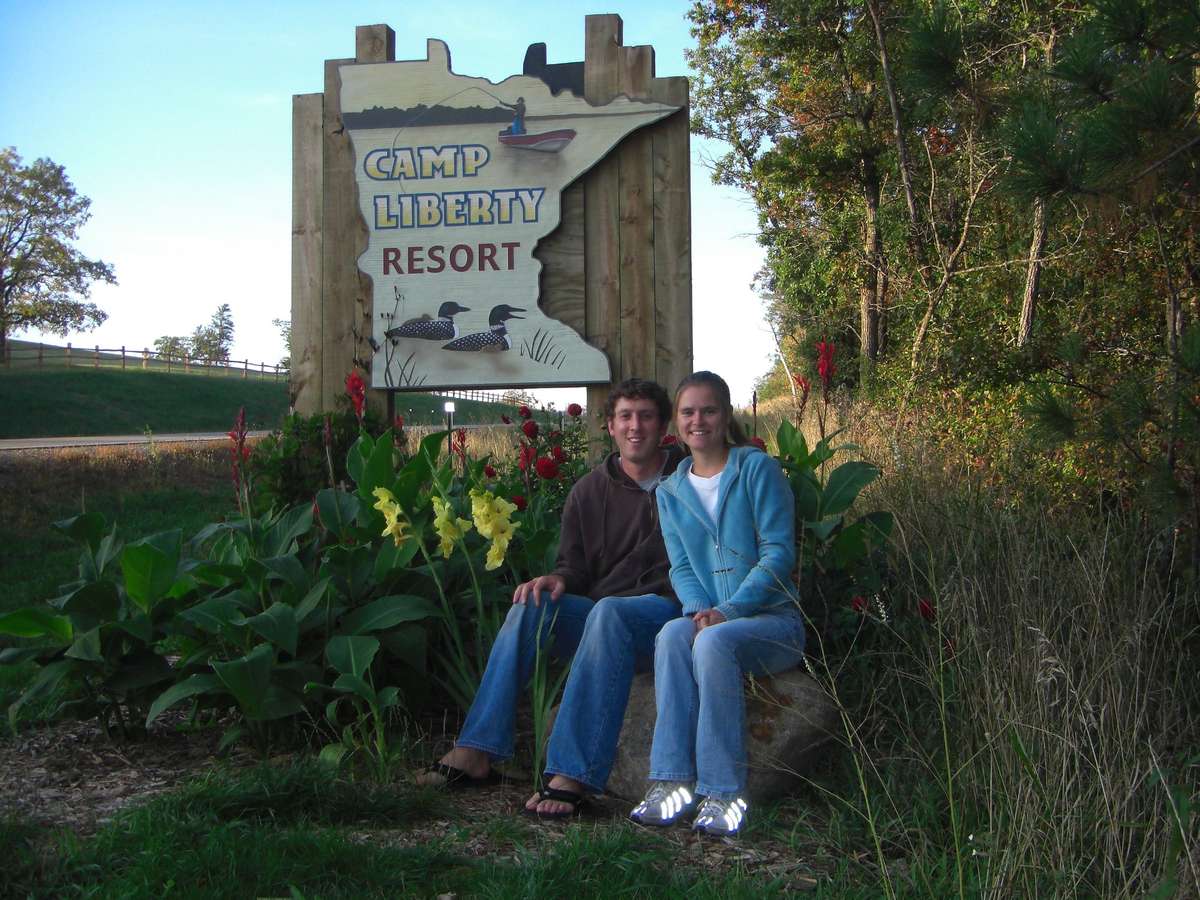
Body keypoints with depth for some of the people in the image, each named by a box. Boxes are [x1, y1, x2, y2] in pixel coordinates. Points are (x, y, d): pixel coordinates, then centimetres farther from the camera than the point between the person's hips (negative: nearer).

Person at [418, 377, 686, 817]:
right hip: (599, 613, 5)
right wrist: (557, 580, -12)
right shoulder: (589, 491, 12)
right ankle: (476, 752, -28)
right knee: (532, 604, -23)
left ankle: (573, 773, -47)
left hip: (667, 608, -4)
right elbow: (574, 566, 12)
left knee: (608, 612, -37)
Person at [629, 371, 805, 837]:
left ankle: (724, 793, -32)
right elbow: (680, 566, 8)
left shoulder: (757, 469, -1)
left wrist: (727, 611, -20)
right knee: (672, 635, -30)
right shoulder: (671, 491, 15)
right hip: (709, 617, 4)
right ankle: (673, 783, -34)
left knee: (714, 642, -35)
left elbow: (778, 553, -9)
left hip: (774, 619, -4)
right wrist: (700, 609, -15)